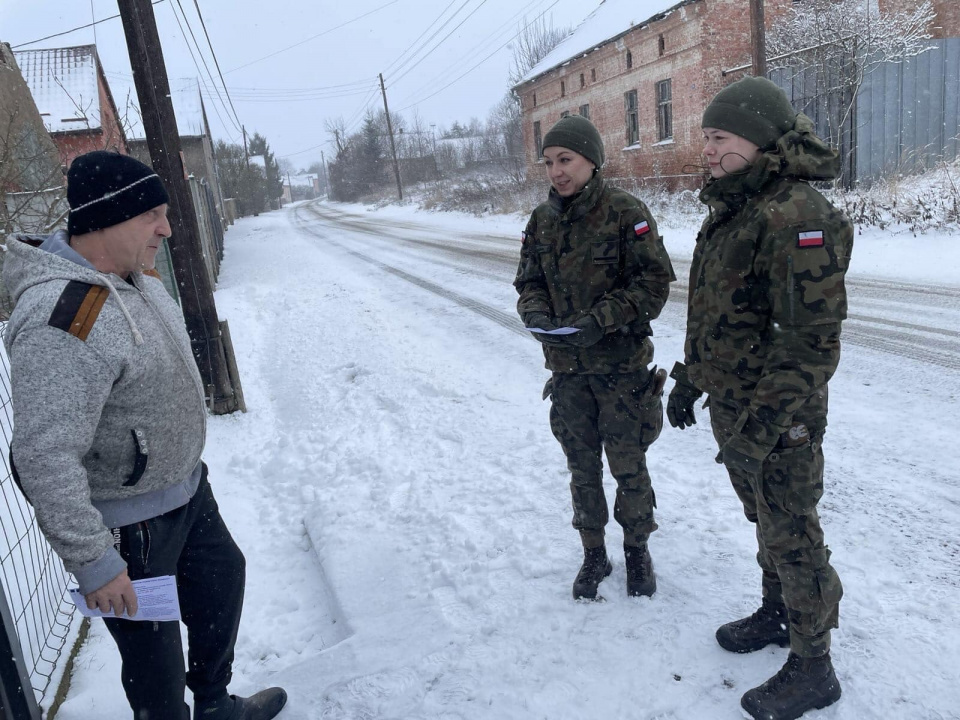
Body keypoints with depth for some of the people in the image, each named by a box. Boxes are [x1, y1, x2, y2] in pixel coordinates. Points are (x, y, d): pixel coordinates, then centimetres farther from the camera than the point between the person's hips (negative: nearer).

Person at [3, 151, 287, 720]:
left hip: (186, 487, 10)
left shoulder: (137, 275, -1)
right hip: (130, 524, -10)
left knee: (222, 580, 26)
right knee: (153, 650, 10)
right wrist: (93, 563, -23)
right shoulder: (60, 322, -32)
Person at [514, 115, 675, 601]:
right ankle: (593, 555, 32)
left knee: (628, 465, 8)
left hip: (622, 364, -4)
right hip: (567, 366, 4)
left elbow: (654, 281, -13)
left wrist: (601, 318, -24)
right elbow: (529, 282, 10)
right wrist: (535, 313, -12)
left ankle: (637, 550, 32)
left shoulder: (626, 213, -11)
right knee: (581, 466, 14)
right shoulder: (541, 221, 4)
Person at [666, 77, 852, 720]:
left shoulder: (798, 216, -23)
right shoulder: (731, 209, 9)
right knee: (765, 521, 24)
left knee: (792, 536, 5)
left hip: (779, 419, -9)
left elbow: (812, 340, -26)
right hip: (731, 404, 9)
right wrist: (688, 380, 18)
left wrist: (761, 424, -26)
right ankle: (777, 613, 45)